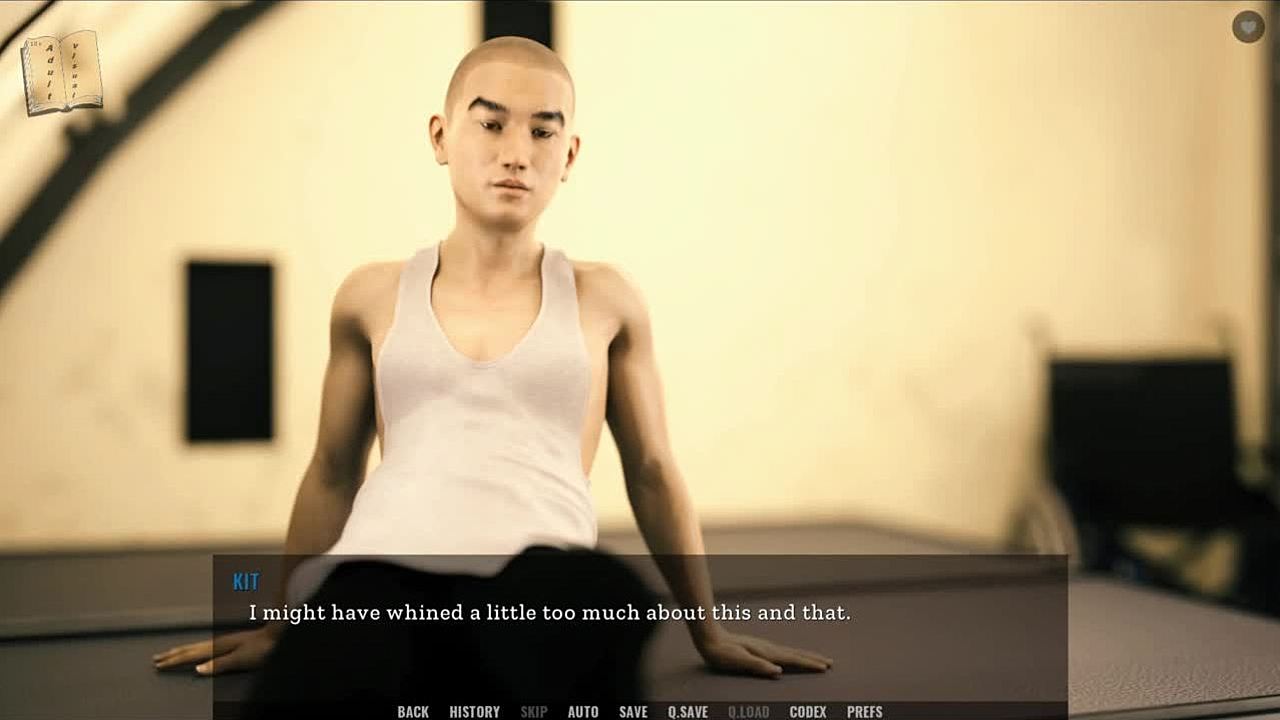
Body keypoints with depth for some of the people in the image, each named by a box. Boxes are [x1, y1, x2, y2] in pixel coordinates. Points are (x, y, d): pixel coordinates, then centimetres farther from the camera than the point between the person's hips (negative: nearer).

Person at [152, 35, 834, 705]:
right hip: (383, 560, 0)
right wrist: (282, 625, 31)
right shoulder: (374, 297, 17)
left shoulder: (603, 299, 15)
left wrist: (708, 632, 26)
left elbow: (652, 472, 22)